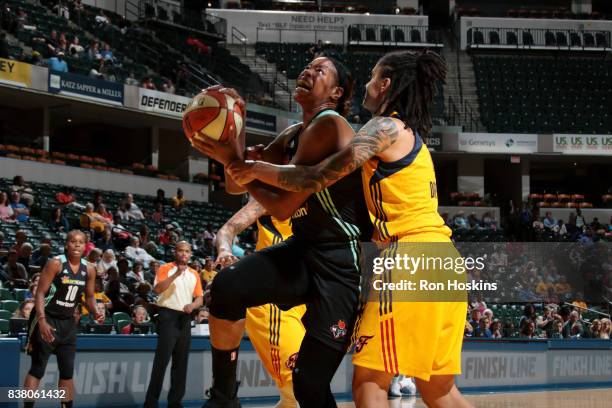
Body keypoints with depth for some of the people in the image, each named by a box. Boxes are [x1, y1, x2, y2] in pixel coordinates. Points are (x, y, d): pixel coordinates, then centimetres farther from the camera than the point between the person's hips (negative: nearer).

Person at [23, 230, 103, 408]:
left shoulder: (88, 270, 3)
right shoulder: (56, 264, -14)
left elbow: (89, 296, 17)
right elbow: (40, 293, -16)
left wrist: (95, 312, -5)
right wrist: (42, 320, -27)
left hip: (68, 322, 6)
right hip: (47, 319, -6)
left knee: (67, 371, 9)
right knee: (37, 369, -7)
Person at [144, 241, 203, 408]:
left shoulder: (194, 274, 14)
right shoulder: (165, 269, -1)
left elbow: (199, 298, 14)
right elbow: (157, 289, -16)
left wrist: (192, 305, -8)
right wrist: (176, 274, -20)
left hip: (185, 319, 6)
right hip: (168, 316, -6)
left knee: (181, 362, 6)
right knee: (162, 360, -10)